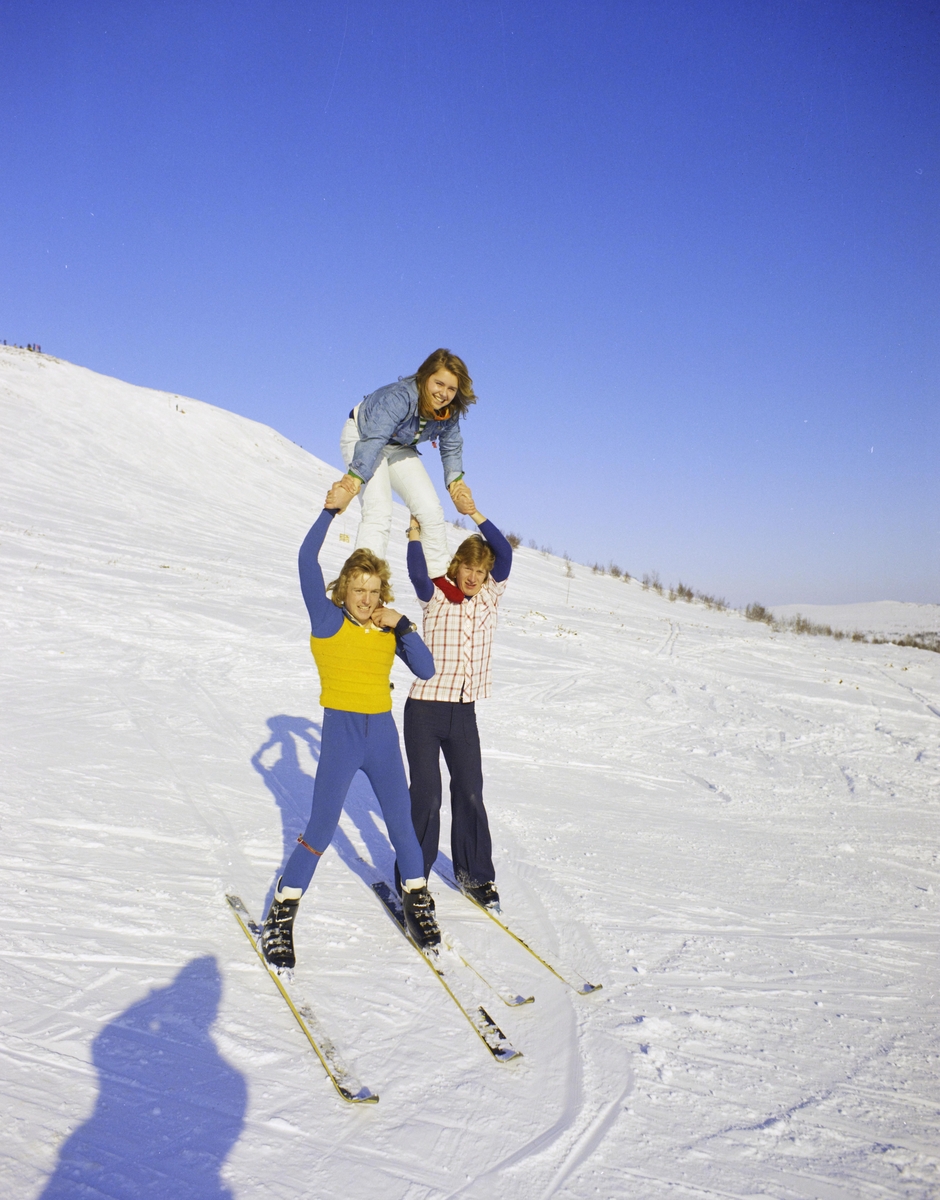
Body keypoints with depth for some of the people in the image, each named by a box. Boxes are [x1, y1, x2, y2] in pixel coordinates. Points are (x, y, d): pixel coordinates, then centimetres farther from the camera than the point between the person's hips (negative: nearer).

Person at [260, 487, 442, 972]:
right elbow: (307, 560, -18)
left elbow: (426, 670, -1)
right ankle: (281, 917, 15)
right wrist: (330, 511, -17)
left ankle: (417, 902, 33)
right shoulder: (328, 619, -7)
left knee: (401, 822, 13)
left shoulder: (388, 628, 5)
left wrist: (402, 626, -11)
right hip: (340, 735, -4)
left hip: (383, 735, 4)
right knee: (320, 831, 0)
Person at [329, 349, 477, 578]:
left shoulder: (449, 411, -16)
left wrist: (455, 478, -14)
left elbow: (452, 445, -1)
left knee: (431, 510, -2)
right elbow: (374, 438, -47)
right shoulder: (400, 397, -37)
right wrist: (356, 475, -57)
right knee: (378, 513, -23)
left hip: (399, 448, 6)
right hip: (362, 436, -6)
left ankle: (440, 576, 11)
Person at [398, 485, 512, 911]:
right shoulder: (436, 597, -4)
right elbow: (418, 573, -26)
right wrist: (415, 532, -29)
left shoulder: (490, 596, 5)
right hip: (425, 709, -4)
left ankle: (474, 873, 24)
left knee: (470, 793, 8)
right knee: (426, 795, -2)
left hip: (463, 713, 4)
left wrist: (474, 514, -15)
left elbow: (505, 554, -9)